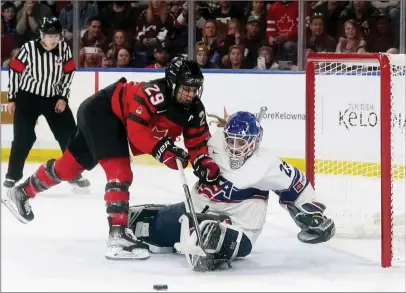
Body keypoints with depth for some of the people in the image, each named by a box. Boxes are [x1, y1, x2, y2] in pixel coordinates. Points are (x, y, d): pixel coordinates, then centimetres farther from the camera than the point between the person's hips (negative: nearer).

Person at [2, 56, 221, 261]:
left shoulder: (194, 109, -10)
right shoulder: (155, 93, -34)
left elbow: (197, 142, -7)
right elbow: (136, 130, -37)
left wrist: (205, 164, -25)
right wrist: (162, 149, -44)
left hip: (115, 120, 9)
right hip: (100, 112, -9)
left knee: (71, 164, 18)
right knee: (120, 173, -21)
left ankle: (21, 193, 36)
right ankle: (118, 236, -25)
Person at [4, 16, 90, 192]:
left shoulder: (64, 48, -9)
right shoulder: (29, 48, -18)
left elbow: (69, 72, 1)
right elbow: (14, 71, -9)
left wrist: (63, 97, -4)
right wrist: (11, 98, -5)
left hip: (54, 98, 3)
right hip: (28, 97, -3)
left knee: (69, 135, 3)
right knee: (23, 138, -6)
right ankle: (12, 176, 5)